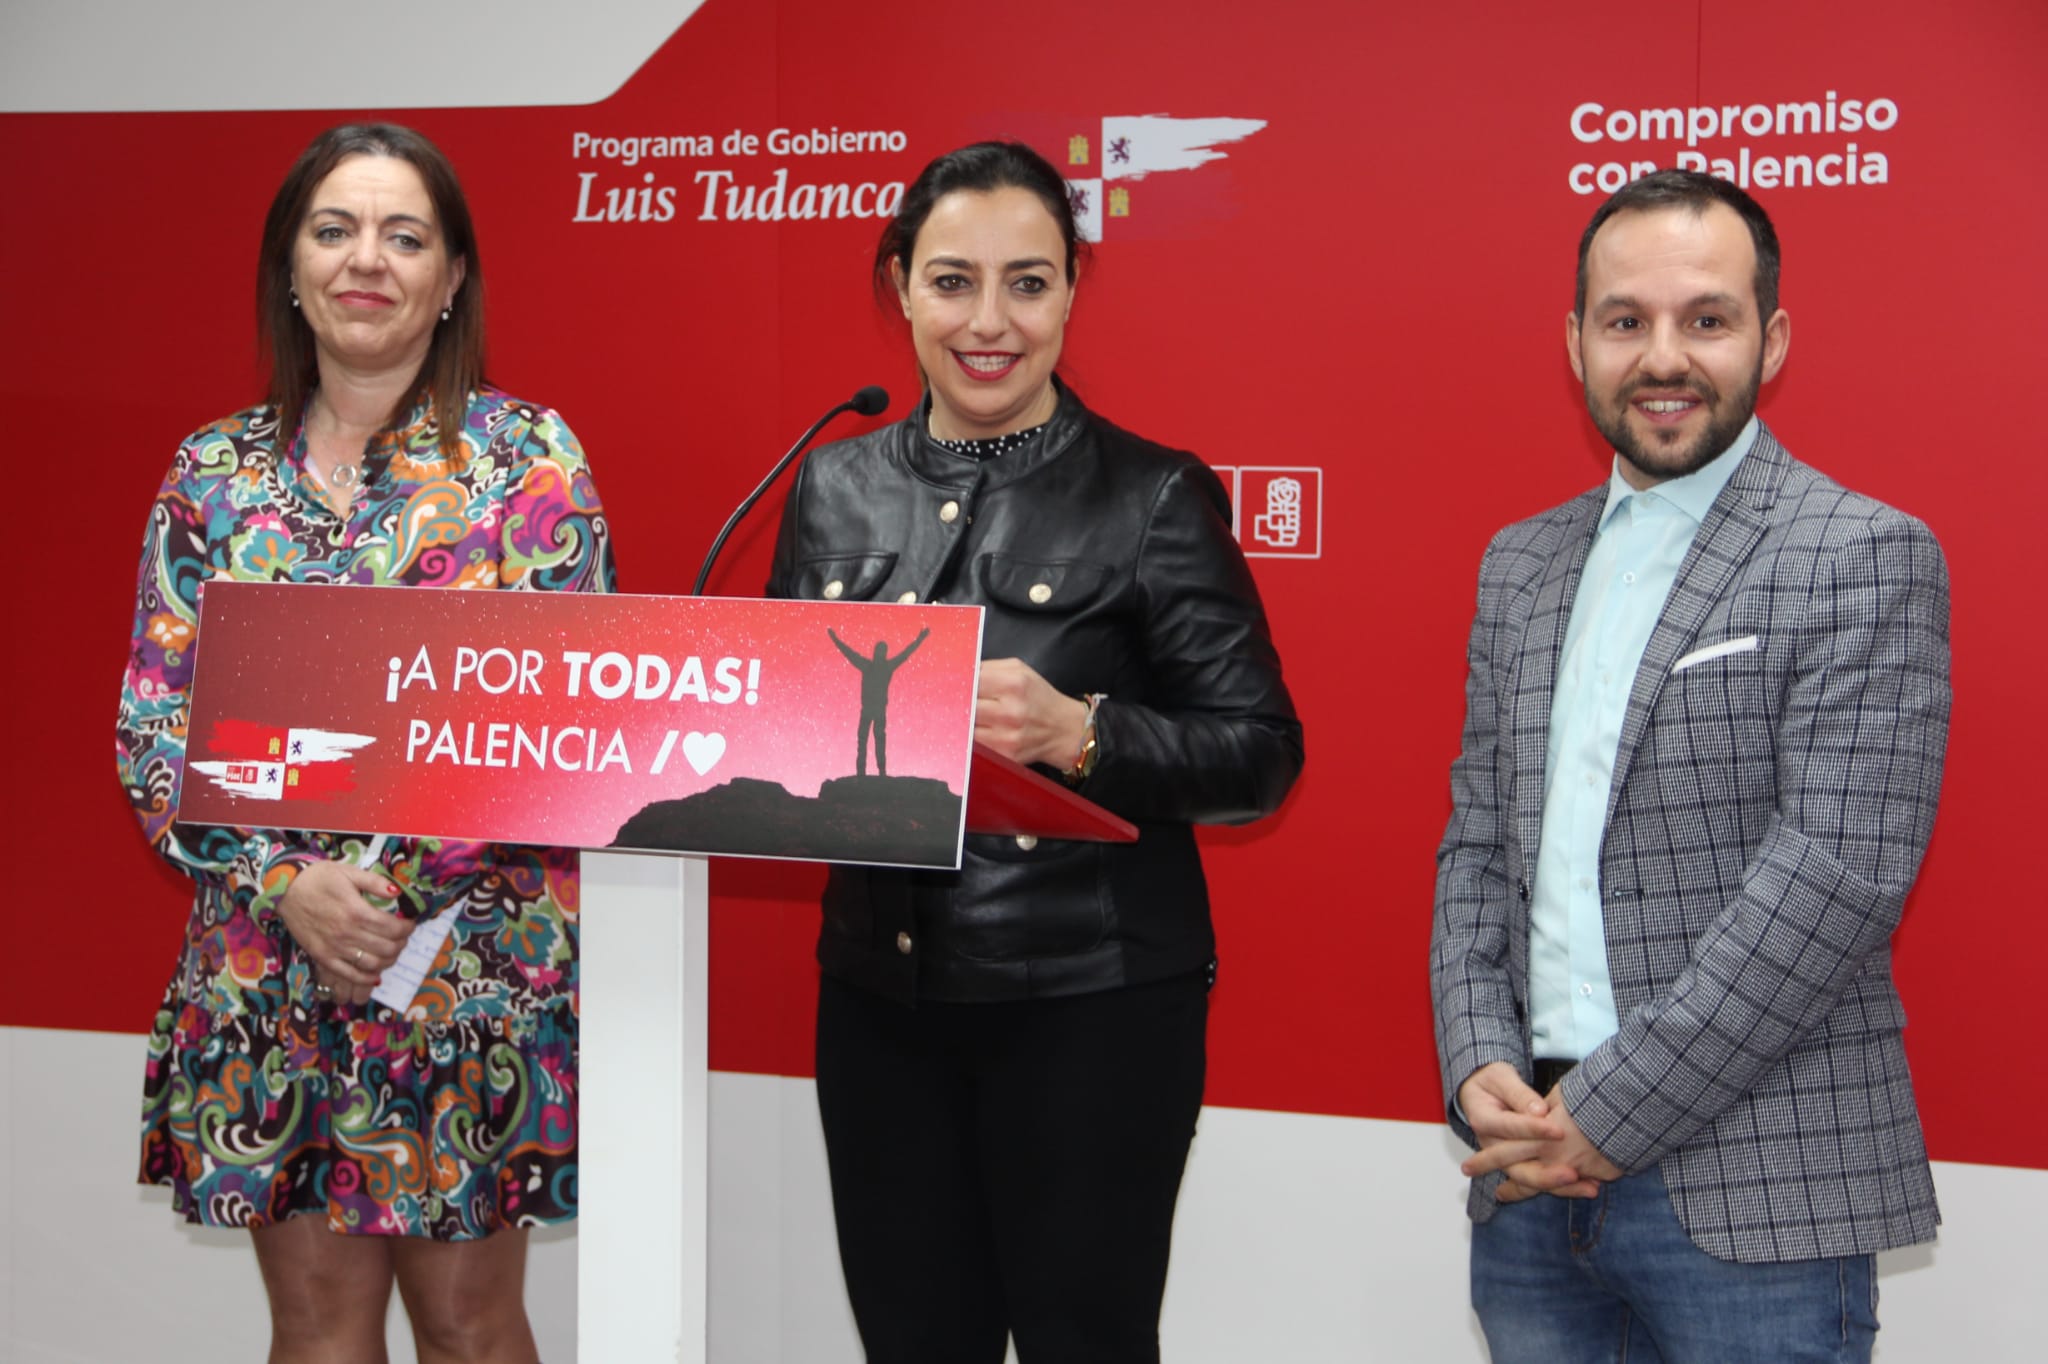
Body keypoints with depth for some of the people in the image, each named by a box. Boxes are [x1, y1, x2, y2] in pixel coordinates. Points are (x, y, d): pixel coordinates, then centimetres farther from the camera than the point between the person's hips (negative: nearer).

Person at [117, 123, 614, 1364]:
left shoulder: (529, 454, -2)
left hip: (478, 966, -2)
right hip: (267, 967, 3)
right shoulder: (215, 473, 6)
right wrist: (290, 884, -12)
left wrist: (391, 881, -15)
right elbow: (153, 730, 4)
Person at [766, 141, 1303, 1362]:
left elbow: (1260, 755, -8)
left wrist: (1076, 732, -23)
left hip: (1090, 1001, -4)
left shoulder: (1153, 496, -6)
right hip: (880, 992, 5)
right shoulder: (835, 490, 8)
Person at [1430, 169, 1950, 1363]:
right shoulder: (1520, 563, 12)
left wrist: (1607, 1116, -16)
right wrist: (1480, 1067, -4)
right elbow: (1478, 842, 12)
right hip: (1533, 1180, 5)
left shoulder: (1866, 559, -8)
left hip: (1751, 1197, -5)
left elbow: (1840, 874, -16)